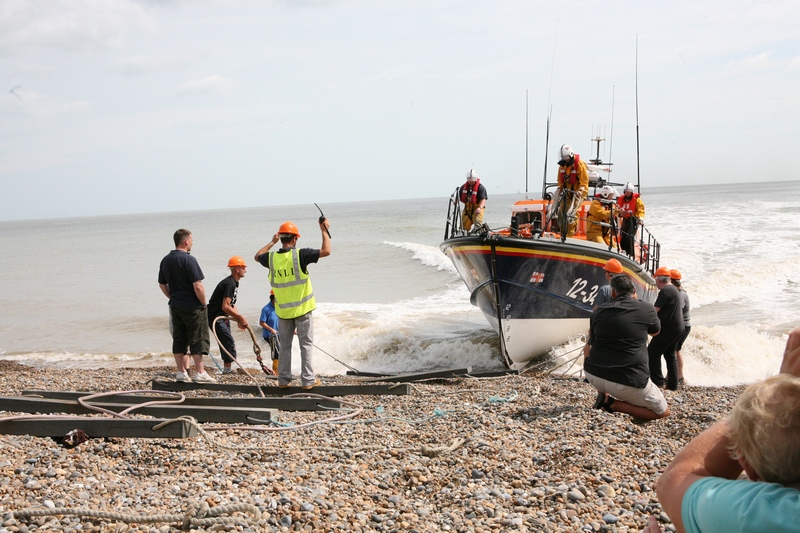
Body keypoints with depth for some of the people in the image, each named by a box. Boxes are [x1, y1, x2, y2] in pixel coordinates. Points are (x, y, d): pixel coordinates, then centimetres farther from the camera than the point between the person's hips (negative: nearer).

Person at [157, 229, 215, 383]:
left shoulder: (165, 260, 8)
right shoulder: (188, 260, -17)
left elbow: (162, 284, 15)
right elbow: (198, 286, -20)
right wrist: (203, 303, -8)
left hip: (175, 306, 7)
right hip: (192, 307, -7)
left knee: (178, 340, 12)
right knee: (197, 339, -1)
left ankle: (180, 372, 15)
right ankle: (200, 373, 0)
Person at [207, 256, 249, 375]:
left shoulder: (234, 283, 12)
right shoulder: (230, 284, -22)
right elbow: (225, 307, -29)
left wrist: (239, 319, 7)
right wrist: (240, 318, -22)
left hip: (222, 316, 11)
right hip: (215, 317, -11)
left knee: (227, 343, 13)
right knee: (229, 342, -14)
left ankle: (227, 369, 20)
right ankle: (228, 369, -11)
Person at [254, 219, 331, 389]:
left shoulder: (272, 258, -4)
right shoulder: (300, 255, -16)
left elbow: (257, 256, 20)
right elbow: (326, 251, -16)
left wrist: (272, 242, 25)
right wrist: (325, 230, -4)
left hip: (283, 311, 4)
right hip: (302, 308, -4)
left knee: (285, 345, 13)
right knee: (306, 344, 4)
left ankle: (283, 379, 17)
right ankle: (308, 380, 5)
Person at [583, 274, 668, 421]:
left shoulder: (598, 311, 6)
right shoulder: (646, 309, -1)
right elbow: (655, 332, 22)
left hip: (594, 376, 5)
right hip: (628, 382, -5)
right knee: (663, 411, 13)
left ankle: (603, 397, 17)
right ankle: (613, 404, -4)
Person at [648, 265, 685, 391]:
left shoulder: (665, 291, -17)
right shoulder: (674, 289, 14)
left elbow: (654, 311, -18)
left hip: (668, 328, -10)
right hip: (678, 328, 10)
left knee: (652, 352, -2)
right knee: (670, 354, 15)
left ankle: (657, 380, -2)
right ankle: (672, 384, 14)